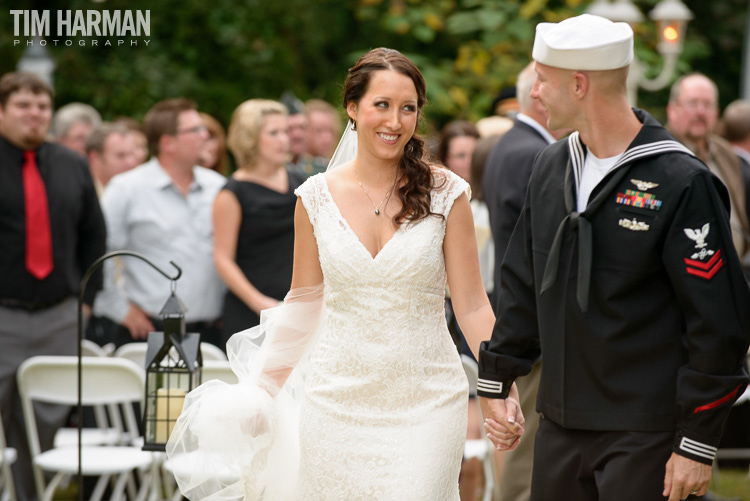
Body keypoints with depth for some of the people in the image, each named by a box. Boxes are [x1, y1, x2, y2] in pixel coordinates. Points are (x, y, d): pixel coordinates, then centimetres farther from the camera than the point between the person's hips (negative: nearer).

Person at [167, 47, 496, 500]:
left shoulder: (445, 194, -3)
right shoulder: (317, 197, 2)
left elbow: (473, 306, -2)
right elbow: (304, 303, 11)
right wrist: (262, 391, 7)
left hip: (427, 403, -2)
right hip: (338, 400, 2)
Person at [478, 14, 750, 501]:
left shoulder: (682, 182, -13)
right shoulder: (552, 167, 10)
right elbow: (523, 285, 21)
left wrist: (698, 443, -14)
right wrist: (496, 382, 17)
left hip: (646, 437, -7)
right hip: (560, 427, 7)